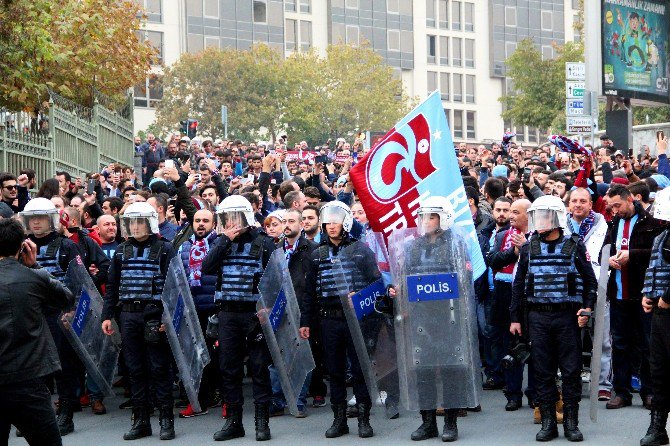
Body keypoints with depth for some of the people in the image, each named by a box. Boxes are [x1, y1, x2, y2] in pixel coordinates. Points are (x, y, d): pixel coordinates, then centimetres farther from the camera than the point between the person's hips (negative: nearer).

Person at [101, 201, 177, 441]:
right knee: (135, 369, 7)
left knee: (159, 368, -1)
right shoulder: (121, 251, 12)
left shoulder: (165, 249, -2)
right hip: (128, 316, 4)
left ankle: (166, 420, 6)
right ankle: (140, 421, 14)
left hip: (155, 316, -4)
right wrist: (107, 316, 7)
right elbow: (112, 286, 14)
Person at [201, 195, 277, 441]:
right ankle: (233, 421, 16)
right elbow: (206, 268, -5)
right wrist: (224, 240, -9)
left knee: (259, 367, 1)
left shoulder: (263, 242, -2)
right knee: (229, 368, 7)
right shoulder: (221, 242, 10)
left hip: (254, 312, -4)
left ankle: (262, 421, 7)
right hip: (227, 313, 4)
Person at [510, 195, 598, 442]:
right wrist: (515, 317, 8)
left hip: (567, 316, -2)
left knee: (571, 371, 0)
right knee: (543, 371, 4)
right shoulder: (528, 248, 8)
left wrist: (587, 309, -7)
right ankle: (548, 423, 11)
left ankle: (571, 422, 8)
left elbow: (590, 280, 5)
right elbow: (518, 284, 11)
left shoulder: (574, 246, 2)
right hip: (538, 317, 2)